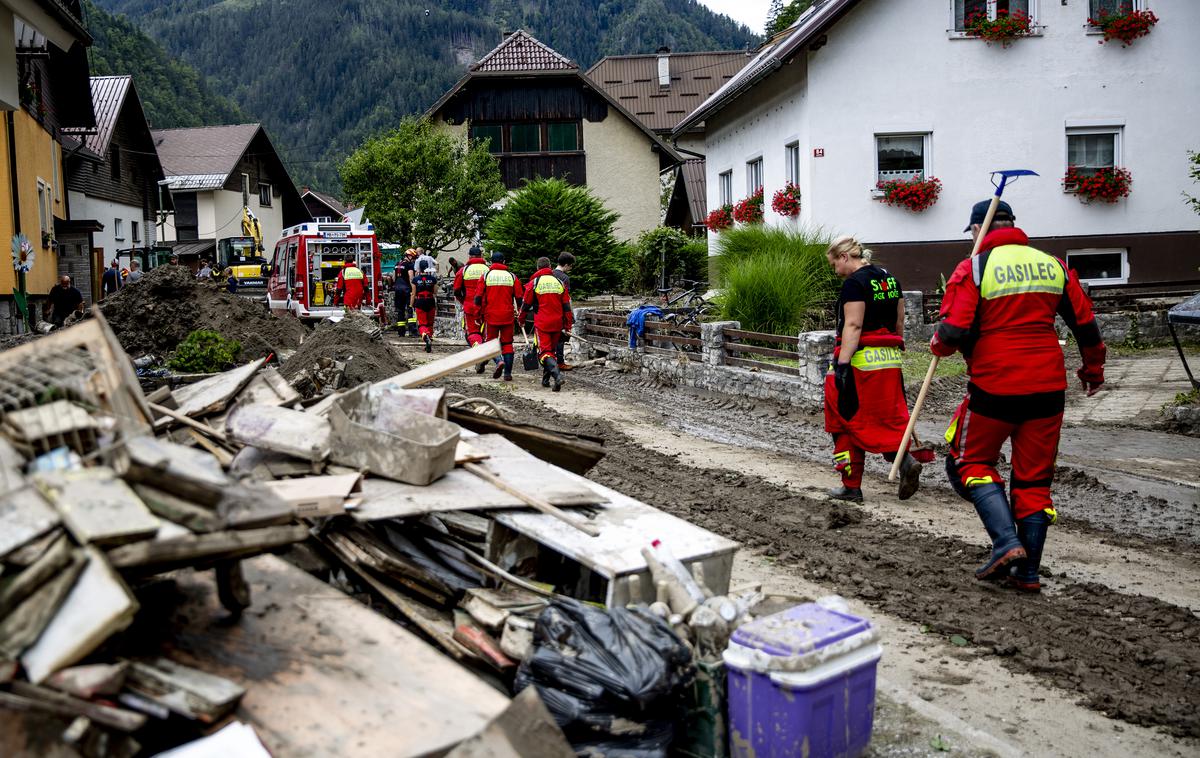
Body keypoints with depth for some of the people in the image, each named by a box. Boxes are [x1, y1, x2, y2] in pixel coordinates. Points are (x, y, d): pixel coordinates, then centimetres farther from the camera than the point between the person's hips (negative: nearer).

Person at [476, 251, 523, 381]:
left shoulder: (486, 276, -2)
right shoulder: (512, 276, 3)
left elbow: (479, 297, -3)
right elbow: (519, 298, 3)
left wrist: (479, 314, 7)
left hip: (491, 315, -1)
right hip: (508, 316, 2)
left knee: (491, 341, 10)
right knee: (507, 343, 9)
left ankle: (499, 361, -17)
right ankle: (508, 373, 4)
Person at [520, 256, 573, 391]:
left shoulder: (534, 283, -3)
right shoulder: (559, 282, 8)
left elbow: (526, 303, 4)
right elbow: (567, 305, 8)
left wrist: (521, 319, 21)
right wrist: (568, 324, 14)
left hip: (541, 323, -4)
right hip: (557, 324, 4)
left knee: (544, 351, -7)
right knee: (552, 350, 18)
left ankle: (557, 374, -30)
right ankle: (546, 379, 24)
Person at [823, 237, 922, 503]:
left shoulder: (854, 283, -12)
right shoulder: (890, 279, 12)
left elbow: (853, 326, -20)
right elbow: (899, 323, 16)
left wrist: (842, 364, -22)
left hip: (860, 361, -7)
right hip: (890, 361, 8)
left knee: (849, 423, 4)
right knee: (886, 418, 14)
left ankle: (851, 487, 10)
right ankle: (905, 461, -10)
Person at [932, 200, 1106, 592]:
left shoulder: (973, 269, -6)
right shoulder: (1053, 265, 9)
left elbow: (953, 333, -15)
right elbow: (1085, 324, 14)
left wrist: (937, 344, 8)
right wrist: (1093, 369, 30)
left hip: (994, 386, -5)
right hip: (1048, 387, 5)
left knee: (970, 461, 13)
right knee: (1034, 478, 12)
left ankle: (1007, 542, -5)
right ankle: (1027, 571, 14)